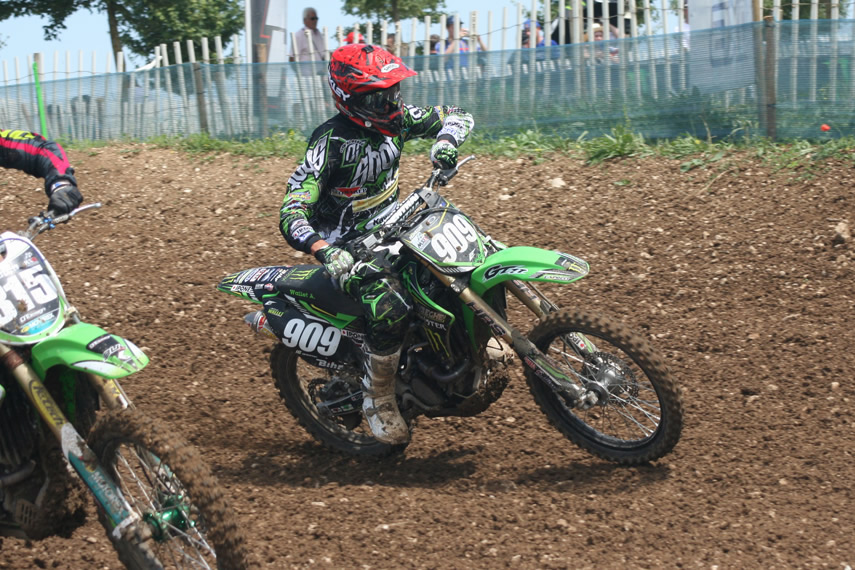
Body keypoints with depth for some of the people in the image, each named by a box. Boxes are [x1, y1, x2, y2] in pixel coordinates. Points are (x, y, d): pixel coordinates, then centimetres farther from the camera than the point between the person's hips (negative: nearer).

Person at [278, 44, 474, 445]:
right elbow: (291, 216, -32)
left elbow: (457, 115, 5)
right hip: (351, 244, -7)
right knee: (391, 311, -32)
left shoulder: (396, 119, -5)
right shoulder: (330, 142, -25)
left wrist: (445, 141, -19)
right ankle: (377, 400, -8)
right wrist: (327, 253, -51)